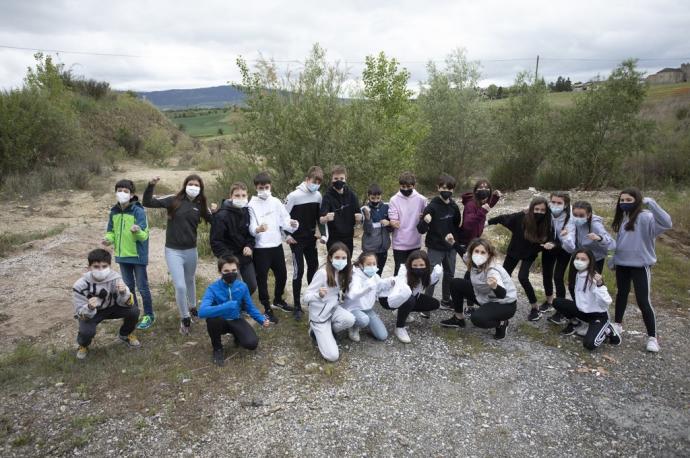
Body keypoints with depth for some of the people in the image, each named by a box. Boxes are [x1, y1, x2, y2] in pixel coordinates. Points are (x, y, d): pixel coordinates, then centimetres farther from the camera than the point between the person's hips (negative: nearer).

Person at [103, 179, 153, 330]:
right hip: (122, 255, 6)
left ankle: (149, 315, 16)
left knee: (142, 287, 2)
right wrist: (108, 239, -10)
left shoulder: (139, 211, -16)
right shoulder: (114, 212, 2)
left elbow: (144, 235, -19)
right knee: (128, 286, 17)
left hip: (138, 255, -6)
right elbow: (111, 231, 11)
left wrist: (137, 231, -40)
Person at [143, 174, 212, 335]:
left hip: (191, 250, 3)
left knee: (190, 281, 23)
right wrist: (151, 185, -24)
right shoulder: (174, 200, -8)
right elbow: (148, 202, -10)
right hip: (173, 251, -3)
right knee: (180, 286, -8)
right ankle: (185, 319, 11)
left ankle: (192, 307, 48)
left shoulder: (200, 206, 0)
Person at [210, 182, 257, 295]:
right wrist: (228, 258, -20)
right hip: (230, 259, -6)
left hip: (245, 256, 6)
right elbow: (216, 241, -14)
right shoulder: (222, 215, -16)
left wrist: (250, 246, -6)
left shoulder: (246, 211, 2)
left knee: (252, 286, 10)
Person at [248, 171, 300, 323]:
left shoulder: (276, 202, 3)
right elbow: (251, 227, -16)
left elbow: (284, 220, 0)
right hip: (261, 248, -5)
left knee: (282, 275, 18)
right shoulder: (252, 205, -9)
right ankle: (267, 309, 19)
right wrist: (258, 229, -39)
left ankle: (278, 301, 42)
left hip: (277, 245, 5)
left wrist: (292, 224, -23)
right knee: (262, 279, 3)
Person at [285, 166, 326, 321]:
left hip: (311, 239, 6)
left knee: (313, 266, 13)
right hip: (297, 240, -5)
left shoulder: (318, 195, 1)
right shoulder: (294, 196, -16)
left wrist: (323, 233, 6)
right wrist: (287, 235, -11)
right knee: (299, 271, -7)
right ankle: (297, 306, 2)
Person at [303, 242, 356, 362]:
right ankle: (317, 331, 14)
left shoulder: (343, 273, -2)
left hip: (333, 309, 6)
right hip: (319, 315, -6)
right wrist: (319, 295, -42)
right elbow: (306, 297, -23)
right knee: (332, 356, -15)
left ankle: (327, 332, 3)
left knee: (350, 320, -29)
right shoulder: (323, 273, -23)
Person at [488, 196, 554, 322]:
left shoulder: (546, 224, -26)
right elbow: (503, 218, -14)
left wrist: (549, 244, -36)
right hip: (514, 250, 2)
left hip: (530, 254, -2)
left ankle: (535, 308, -5)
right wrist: (488, 222, -5)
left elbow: (550, 239, -14)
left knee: (523, 277, -18)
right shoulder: (521, 217, -28)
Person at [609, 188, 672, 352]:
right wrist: (613, 259, 17)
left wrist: (651, 203, -40)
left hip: (640, 265, -7)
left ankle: (652, 337, 8)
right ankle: (618, 325, 35)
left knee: (643, 301, -4)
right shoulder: (623, 217, 7)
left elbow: (666, 223, -36)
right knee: (622, 294, 19)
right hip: (622, 264, 7)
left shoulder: (645, 217, -16)